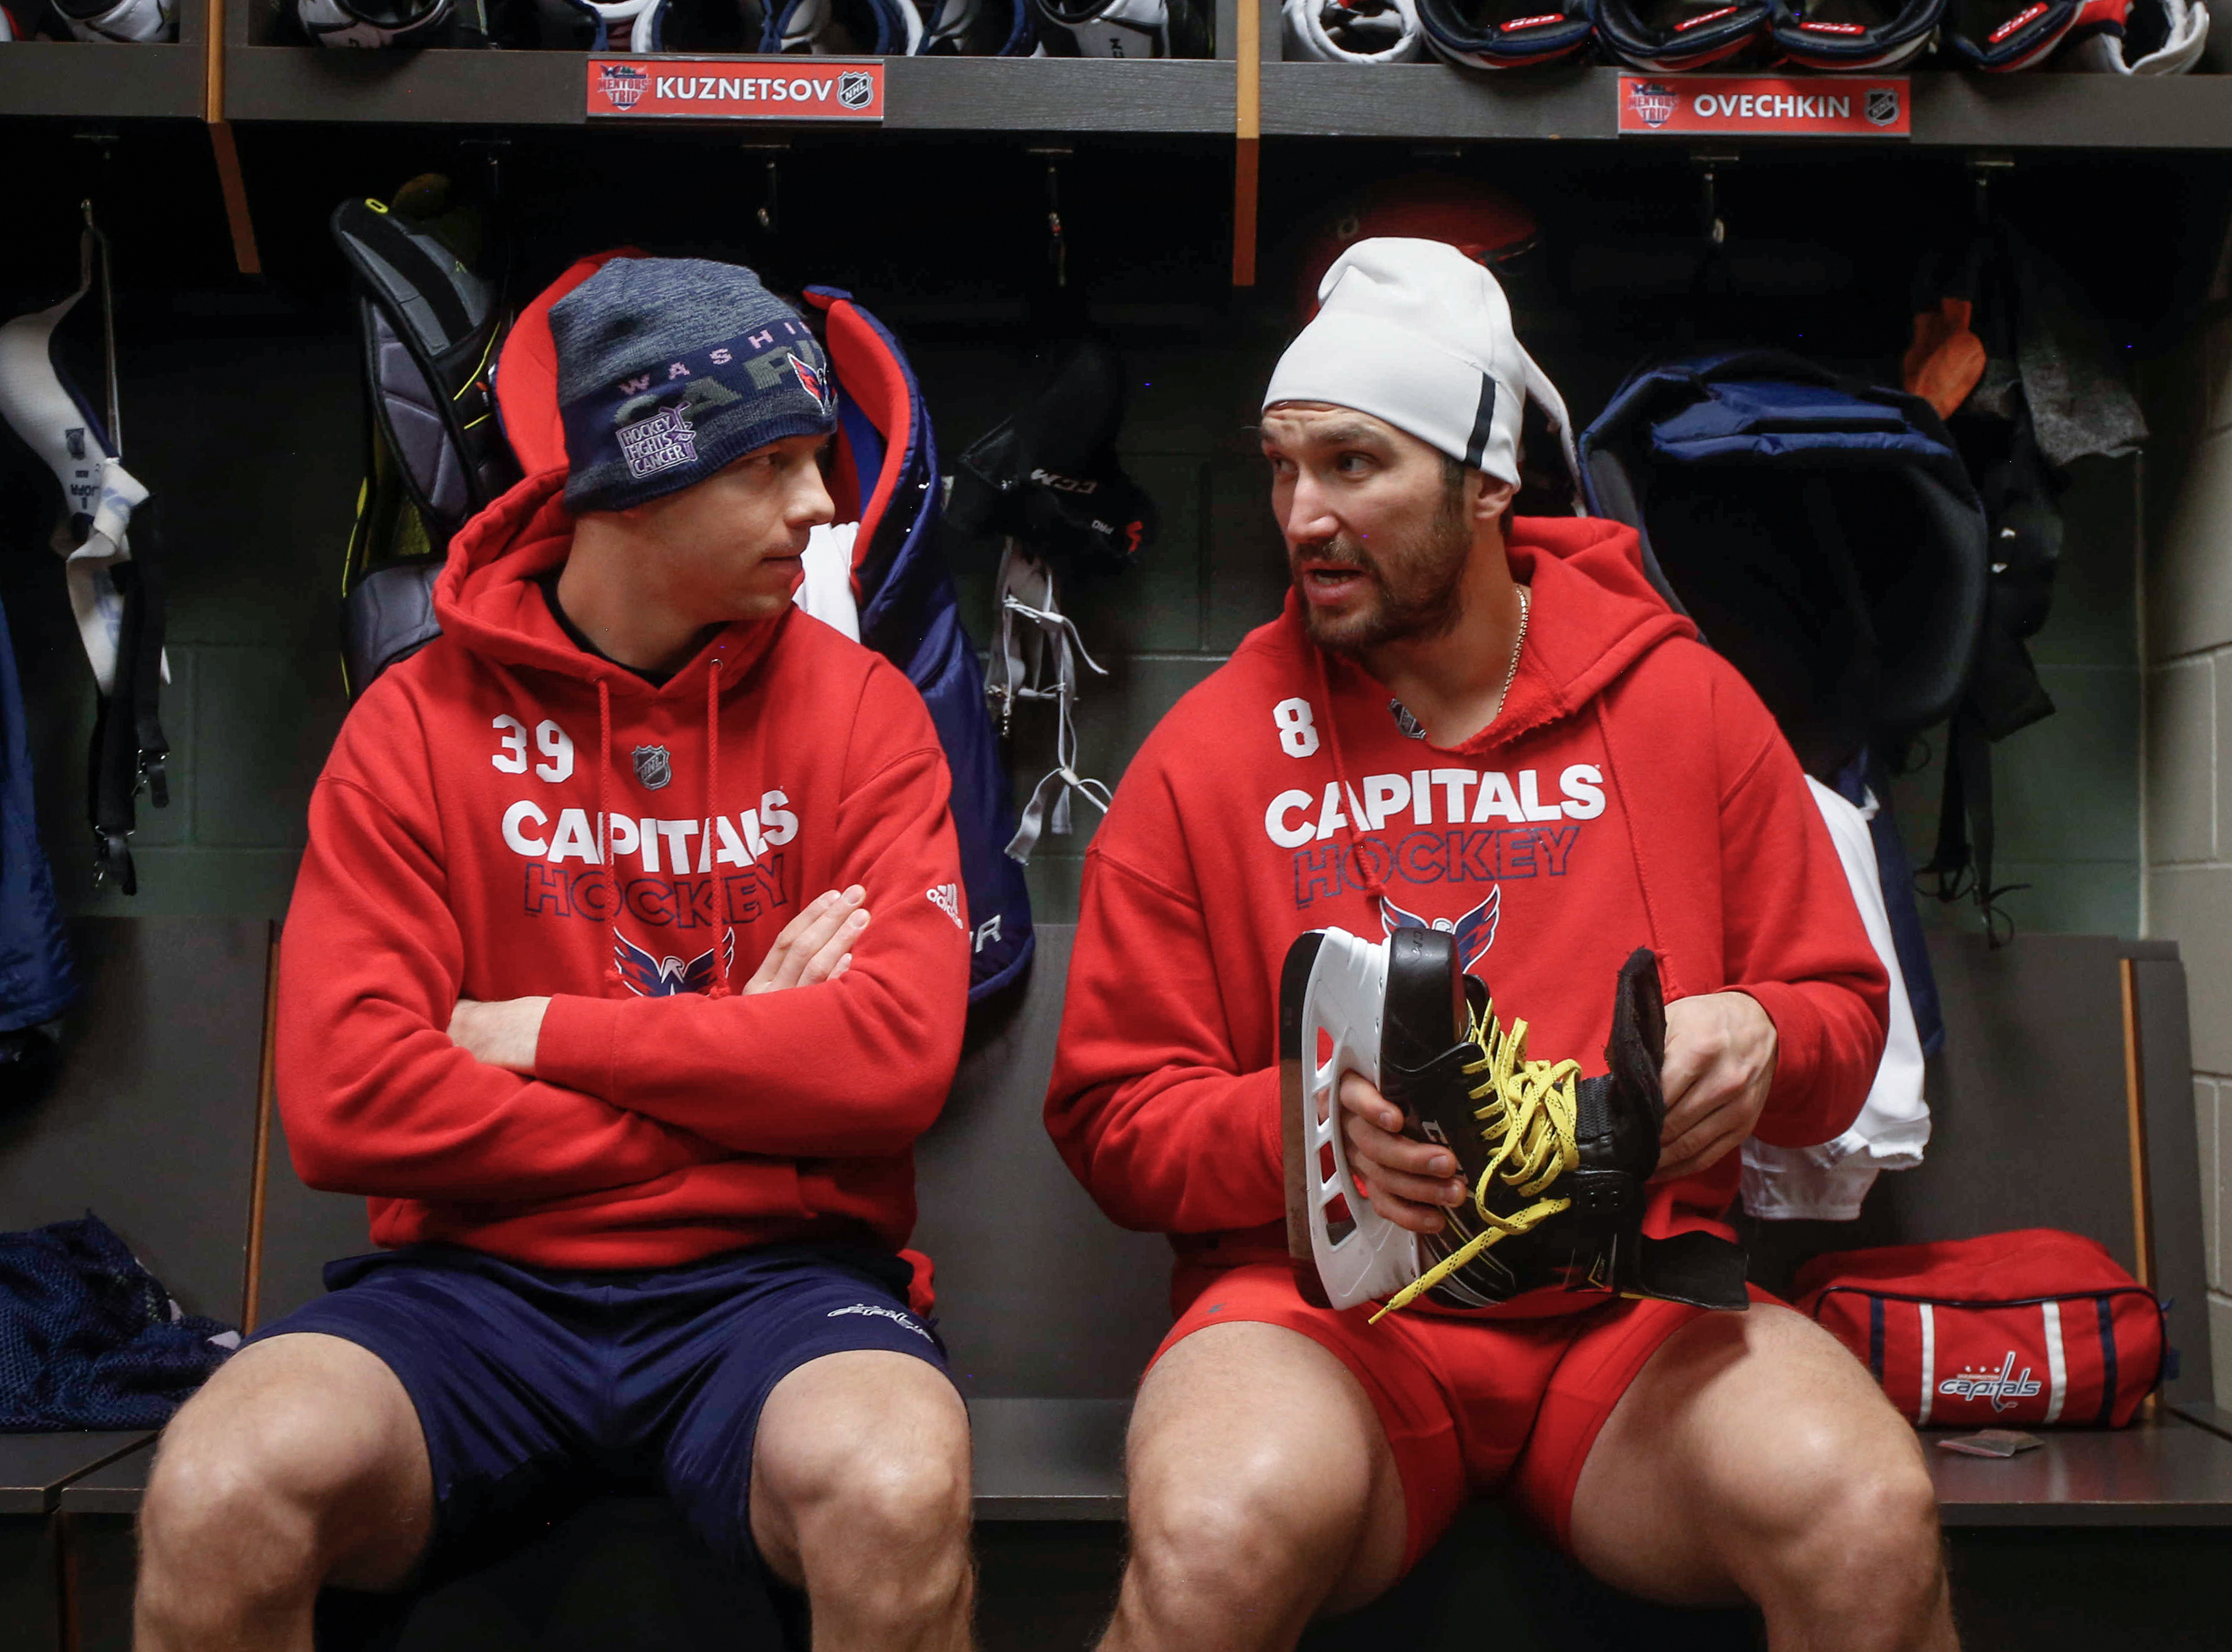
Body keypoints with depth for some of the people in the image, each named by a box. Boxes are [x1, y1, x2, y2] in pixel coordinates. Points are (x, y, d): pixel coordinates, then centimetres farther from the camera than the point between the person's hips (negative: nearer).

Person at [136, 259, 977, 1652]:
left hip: (773, 1278, 0)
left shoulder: (858, 709, 4)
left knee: (896, 1495, -33)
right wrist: (744, 1069, -7)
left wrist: (552, 1037, -8)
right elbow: (347, 1101, -8)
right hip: (484, 1278, 1)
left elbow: (899, 1054, -10)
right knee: (218, 1497, -27)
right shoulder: (421, 722, 3)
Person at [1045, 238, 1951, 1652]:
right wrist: (1303, 1123, -15)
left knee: (1872, 1525, -28)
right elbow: (1117, 1114, 5)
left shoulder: (1684, 700, 9)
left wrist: (1762, 1040, -10)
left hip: (1639, 1288, 2)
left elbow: (1845, 1015, 14)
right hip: (1323, 1293, -1)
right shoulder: (1210, 754, 5)